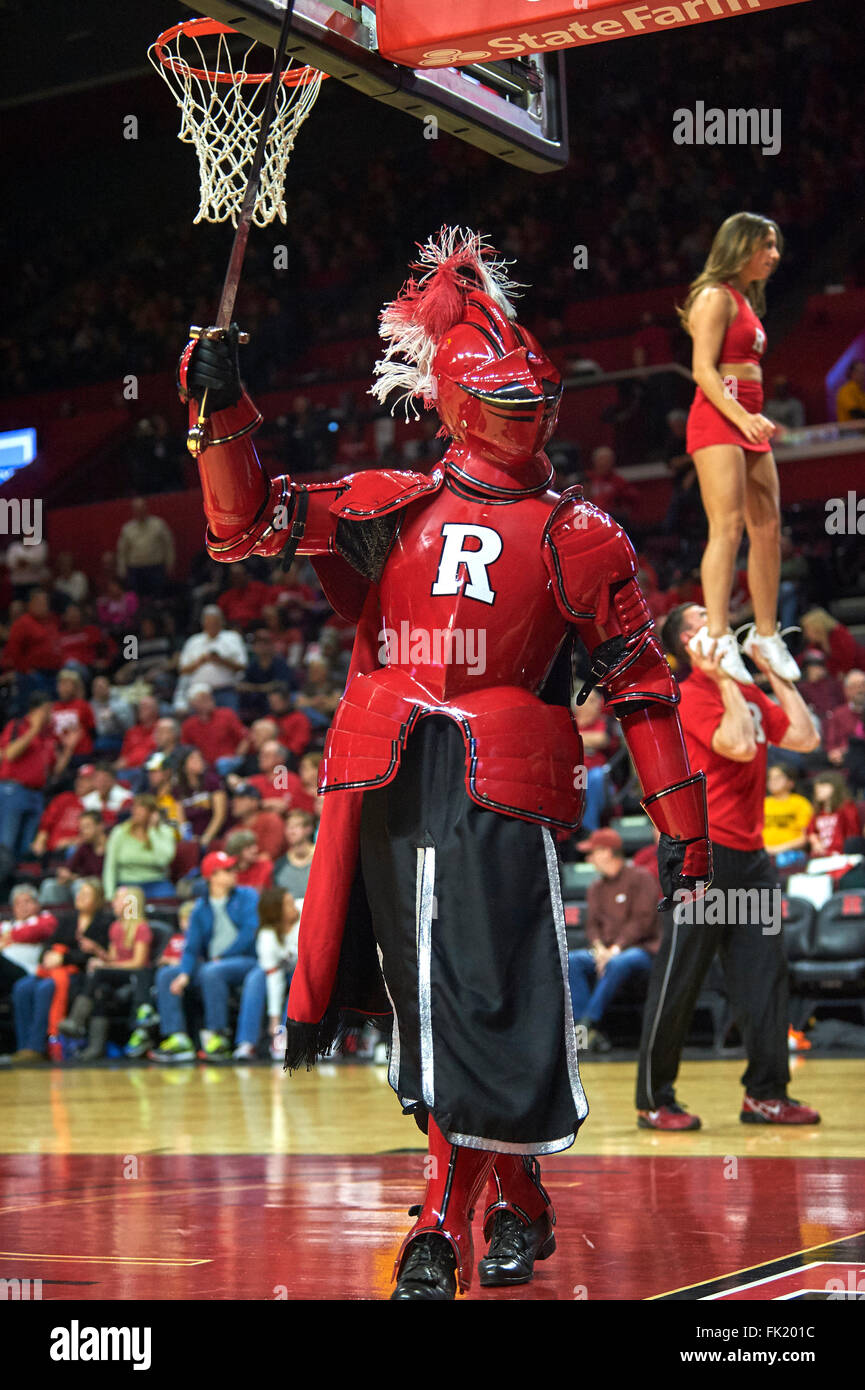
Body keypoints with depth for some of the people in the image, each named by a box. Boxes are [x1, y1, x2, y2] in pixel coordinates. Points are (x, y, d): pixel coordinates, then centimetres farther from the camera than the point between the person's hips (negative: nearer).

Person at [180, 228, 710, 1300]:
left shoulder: (581, 537, 10)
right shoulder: (394, 507, 14)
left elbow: (639, 681, 10)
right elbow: (248, 524, 6)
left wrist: (679, 818, 6)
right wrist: (222, 412, -8)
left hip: (501, 777, -2)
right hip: (384, 771, 3)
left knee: (485, 994, -12)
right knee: (423, 999, 5)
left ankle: (448, 1216, -5)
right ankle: (515, 1200, 20)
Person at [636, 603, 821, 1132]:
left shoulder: (747, 694, 16)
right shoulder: (693, 695, -10)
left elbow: (805, 737, 11)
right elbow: (739, 745, -22)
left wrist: (776, 672, 12)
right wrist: (725, 679, -18)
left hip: (749, 854, 8)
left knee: (766, 974, 5)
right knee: (679, 981, -3)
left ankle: (765, 1093, 12)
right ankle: (654, 1100, 6)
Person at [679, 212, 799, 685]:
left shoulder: (746, 300, 21)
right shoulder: (717, 296, -7)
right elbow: (704, 370, -15)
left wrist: (754, 422, 19)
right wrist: (742, 418, -26)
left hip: (747, 422, 9)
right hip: (717, 419, -9)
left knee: (768, 529, 7)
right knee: (728, 527, -19)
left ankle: (765, 635, 15)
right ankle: (717, 637, -26)